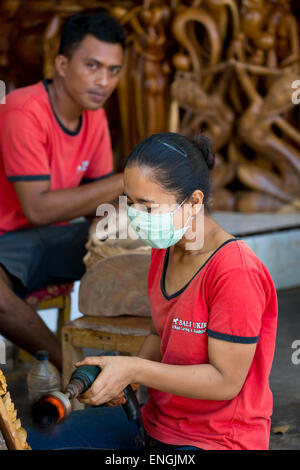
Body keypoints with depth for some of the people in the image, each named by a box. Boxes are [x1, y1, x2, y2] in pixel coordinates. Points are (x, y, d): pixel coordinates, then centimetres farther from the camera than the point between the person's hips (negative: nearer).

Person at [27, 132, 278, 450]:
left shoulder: (236, 272, -23)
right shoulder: (164, 250, 5)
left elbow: (226, 381, -21)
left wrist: (133, 370, -25)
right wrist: (118, 378, -4)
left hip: (216, 441, -8)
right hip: (157, 421, 8)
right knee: (30, 440, 1)